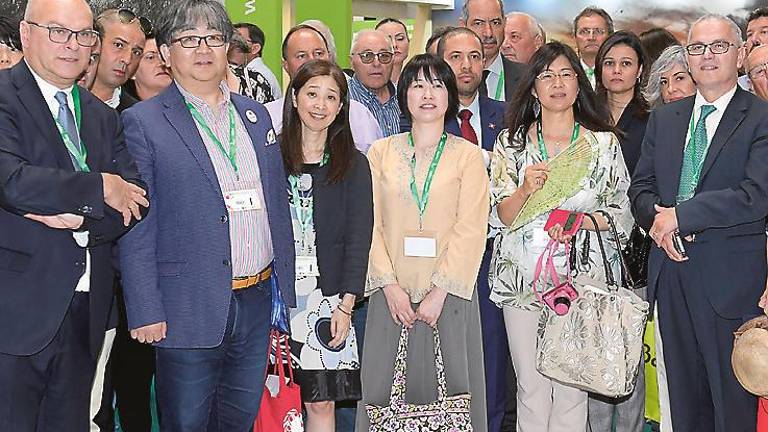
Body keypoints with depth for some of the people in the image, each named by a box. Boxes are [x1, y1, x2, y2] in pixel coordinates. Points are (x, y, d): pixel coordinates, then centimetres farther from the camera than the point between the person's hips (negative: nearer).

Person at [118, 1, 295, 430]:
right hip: (189, 310, -5)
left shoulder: (256, 115, 11)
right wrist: (146, 312, -12)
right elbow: (136, 228, -9)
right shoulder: (143, 122, -6)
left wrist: (286, 286, 11)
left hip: (257, 302, 5)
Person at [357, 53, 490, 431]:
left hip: (448, 294, -1)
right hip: (392, 294, 2)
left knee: (448, 388, 4)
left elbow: (471, 229, -5)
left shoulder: (468, 155, 3)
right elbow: (371, 223, 2)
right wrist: (390, 286, -9)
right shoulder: (380, 152, 8)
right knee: (384, 387, 5)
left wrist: (439, 291, -13)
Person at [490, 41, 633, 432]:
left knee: (573, 386, -1)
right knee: (531, 386, 2)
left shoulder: (604, 143, 7)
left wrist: (582, 221, -11)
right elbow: (499, 216, 4)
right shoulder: (511, 142, 8)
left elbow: (622, 214, 7)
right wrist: (526, 189, -15)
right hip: (523, 278, 1)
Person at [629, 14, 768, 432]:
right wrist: (657, 217, -11)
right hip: (670, 271, 5)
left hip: (730, 280, -5)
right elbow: (641, 188, 11)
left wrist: (679, 215, -16)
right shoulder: (663, 118, 13)